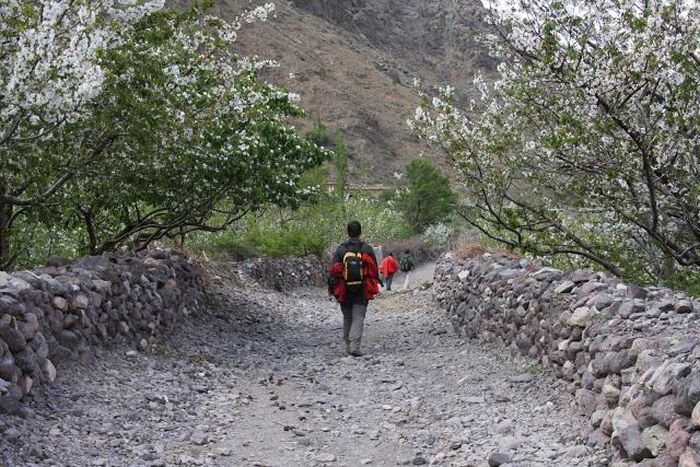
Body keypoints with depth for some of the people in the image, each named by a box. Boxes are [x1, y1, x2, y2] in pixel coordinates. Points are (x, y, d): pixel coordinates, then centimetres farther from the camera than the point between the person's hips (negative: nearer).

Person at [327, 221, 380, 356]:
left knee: (347, 318, 14)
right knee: (358, 317, -1)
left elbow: (333, 271, -3)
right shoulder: (367, 249, 0)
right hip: (362, 290, -1)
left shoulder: (340, 249, -2)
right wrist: (374, 287, 16)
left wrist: (331, 290, 1)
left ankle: (348, 345, 20)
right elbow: (374, 270, 5)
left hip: (345, 290, 1)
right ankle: (355, 346, -15)